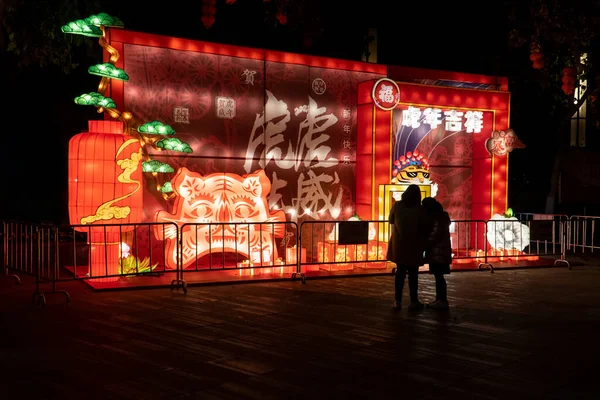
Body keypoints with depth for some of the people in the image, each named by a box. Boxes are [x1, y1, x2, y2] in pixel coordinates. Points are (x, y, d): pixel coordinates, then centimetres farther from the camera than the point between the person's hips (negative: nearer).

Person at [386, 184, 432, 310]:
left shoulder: (397, 206, -6)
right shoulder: (420, 210, -12)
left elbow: (391, 220, 9)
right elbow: (427, 229, -3)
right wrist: (423, 242, 14)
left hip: (399, 244, 2)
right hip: (413, 246, -2)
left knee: (400, 272, 11)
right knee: (413, 274, 5)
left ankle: (398, 301, 11)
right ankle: (414, 301, 7)